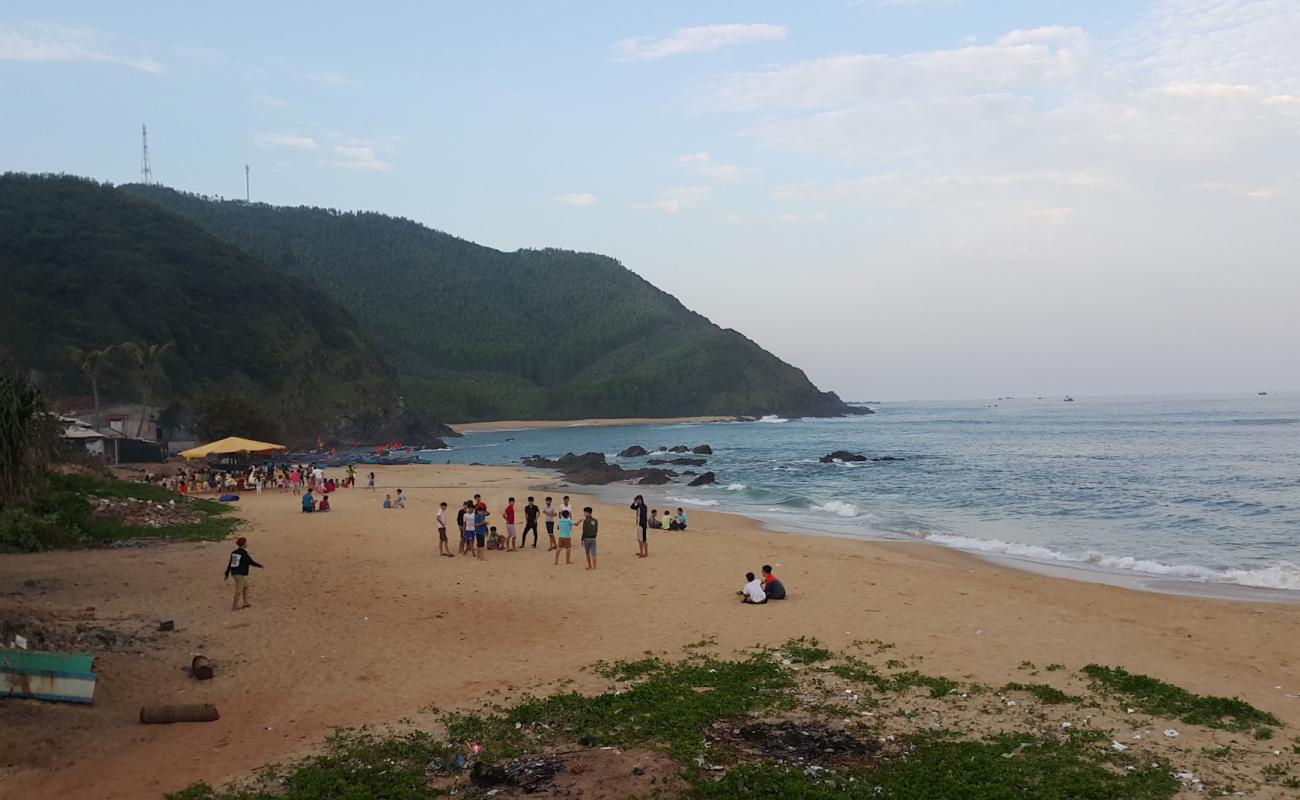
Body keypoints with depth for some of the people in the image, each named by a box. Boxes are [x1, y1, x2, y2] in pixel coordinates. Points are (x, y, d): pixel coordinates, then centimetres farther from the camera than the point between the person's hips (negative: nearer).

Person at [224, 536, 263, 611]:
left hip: (234, 573, 9)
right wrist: (260, 566, 3)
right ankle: (234, 607, 2)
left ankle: (245, 603, 27)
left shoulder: (234, 552, 6)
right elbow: (251, 562, -12)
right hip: (241, 574, -9)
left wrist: (227, 573, 15)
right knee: (239, 590, -1)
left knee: (245, 586, 23)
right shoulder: (244, 553, -17)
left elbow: (230, 563, 9)